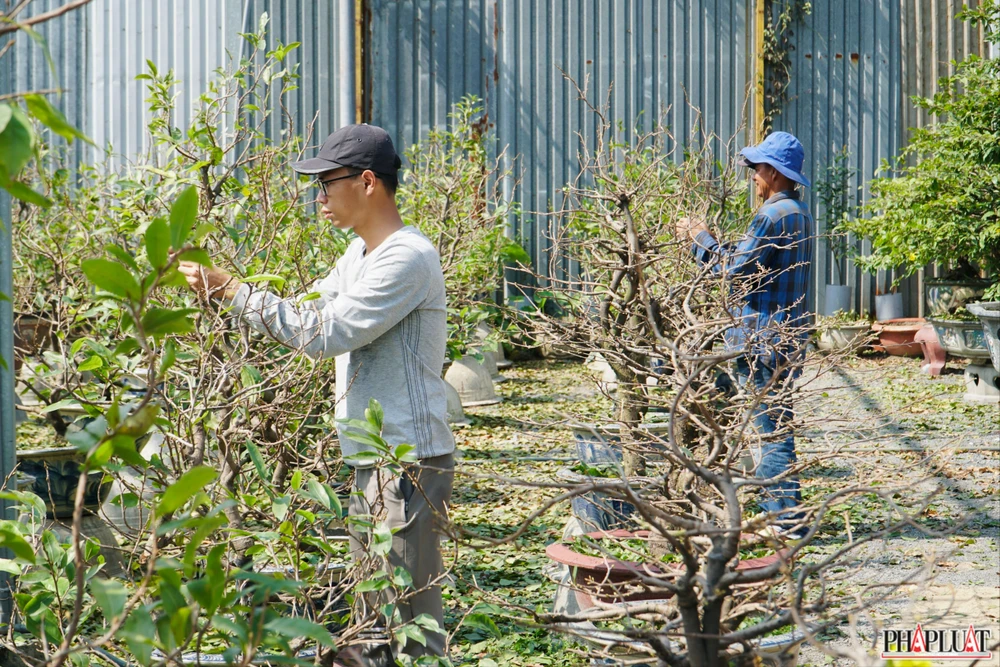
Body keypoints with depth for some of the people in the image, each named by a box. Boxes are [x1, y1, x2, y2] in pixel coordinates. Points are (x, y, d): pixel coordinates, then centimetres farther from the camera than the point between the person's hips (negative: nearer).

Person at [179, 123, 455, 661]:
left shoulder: (408, 258, -16)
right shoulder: (359, 253, 15)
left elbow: (324, 334, -20)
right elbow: (307, 312, 21)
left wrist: (233, 290, -15)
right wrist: (221, 288, 9)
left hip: (409, 464, -10)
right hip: (370, 461, 10)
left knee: (412, 628, -7)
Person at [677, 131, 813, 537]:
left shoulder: (774, 215, -16)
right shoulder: (799, 213, 16)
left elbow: (736, 269, -15)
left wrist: (701, 239, -2)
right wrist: (702, 238, 22)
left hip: (764, 339, -10)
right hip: (786, 336, 10)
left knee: (772, 428, -6)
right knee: (773, 427, 15)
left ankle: (787, 521, -3)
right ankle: (782, 515, 21)